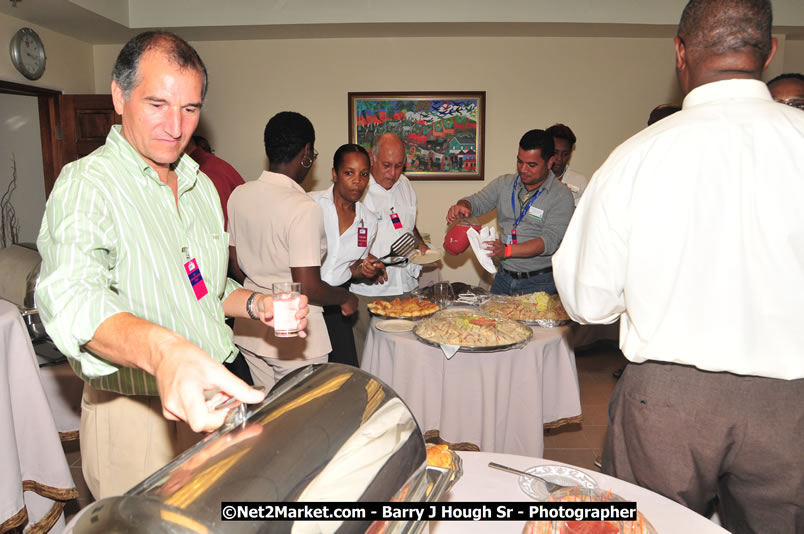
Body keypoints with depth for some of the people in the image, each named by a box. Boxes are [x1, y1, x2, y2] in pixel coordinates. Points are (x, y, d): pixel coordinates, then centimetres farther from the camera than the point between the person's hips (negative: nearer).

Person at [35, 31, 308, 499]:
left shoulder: (202, 186, 7)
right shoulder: (85, 185, -15)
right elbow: (72, 296, -33)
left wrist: (255, 304, -3)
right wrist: (162, 350, -52)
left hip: (213, 399, 7)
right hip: (134, 414, -6)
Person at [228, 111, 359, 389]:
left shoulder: (239, 195, -1)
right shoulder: (304, 208, -22)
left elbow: (236, 265, 9)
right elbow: (308, 287, -23)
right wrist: (346, 298, -5)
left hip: (250, 331, 7)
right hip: (294, 338, -7)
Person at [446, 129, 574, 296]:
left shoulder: (562, 196, -12)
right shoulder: (505, 183, 4)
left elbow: (549, 241, -21)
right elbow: (476, 201, 3)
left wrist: (507, 250, -34)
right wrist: (461, 207, -23)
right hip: (503, 276, 5)